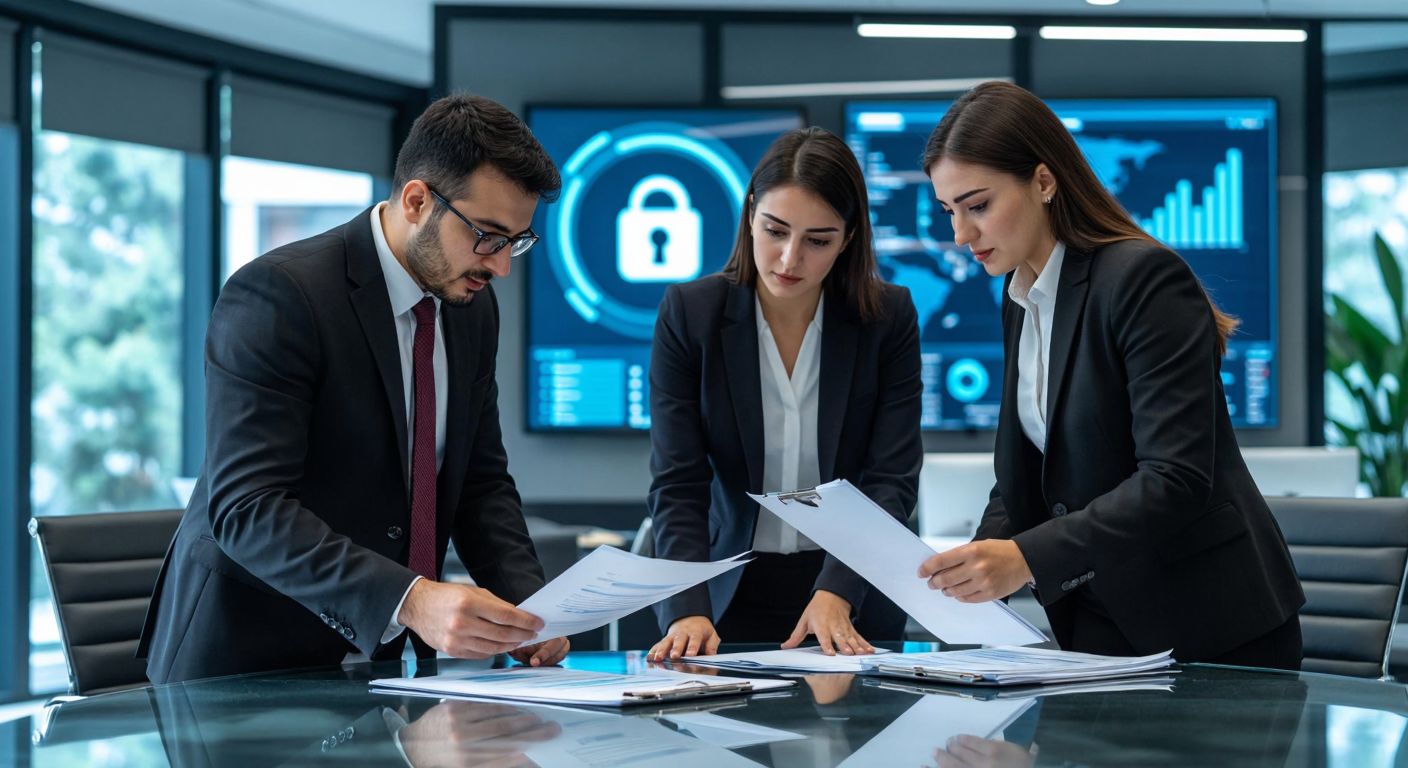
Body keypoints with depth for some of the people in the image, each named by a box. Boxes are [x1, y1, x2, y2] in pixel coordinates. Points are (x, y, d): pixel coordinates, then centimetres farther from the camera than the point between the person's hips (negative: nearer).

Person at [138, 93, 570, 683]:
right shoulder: (275, 295, -16)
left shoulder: (473, 308, 7)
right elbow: (246, 507, -23)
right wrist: (409, 600, -33)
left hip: (389, 655, 5)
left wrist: (526, 600, -5)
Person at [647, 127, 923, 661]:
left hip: (851, 604, 0)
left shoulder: (888, 318, -2)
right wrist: (688, 611, -22)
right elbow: (677, 484, -8)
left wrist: (836, 594, -22)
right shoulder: (688, 313, -3)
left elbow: (891, 480, -7)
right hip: (730, 595, 0)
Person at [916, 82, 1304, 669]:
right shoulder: (1020, 301, 10)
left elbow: (1177, 478, -24)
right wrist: (974, 567, -7)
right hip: (1098, 621, 6)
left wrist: (1028, 558, -32)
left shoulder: (1145, 278, -16)